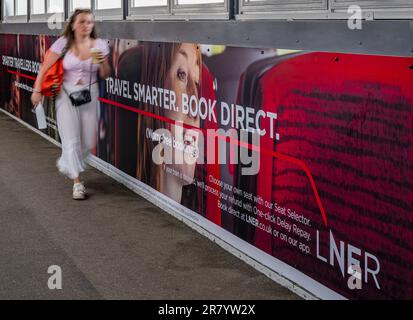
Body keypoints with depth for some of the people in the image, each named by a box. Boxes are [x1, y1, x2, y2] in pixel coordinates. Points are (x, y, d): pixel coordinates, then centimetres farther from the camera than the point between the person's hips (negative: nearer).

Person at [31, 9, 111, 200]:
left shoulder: (100, 45, -2)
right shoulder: (64, 43, -9)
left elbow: (104, 76, 5)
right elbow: (45, 68, -3)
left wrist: (103, 63, -15)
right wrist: (37, 91, -4)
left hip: (90, 95, 3)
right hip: (67, 94, -3)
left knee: (89, 142, 8)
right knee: (72, 139, -8)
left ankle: (66, 163, 39)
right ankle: (77, 183, 0)